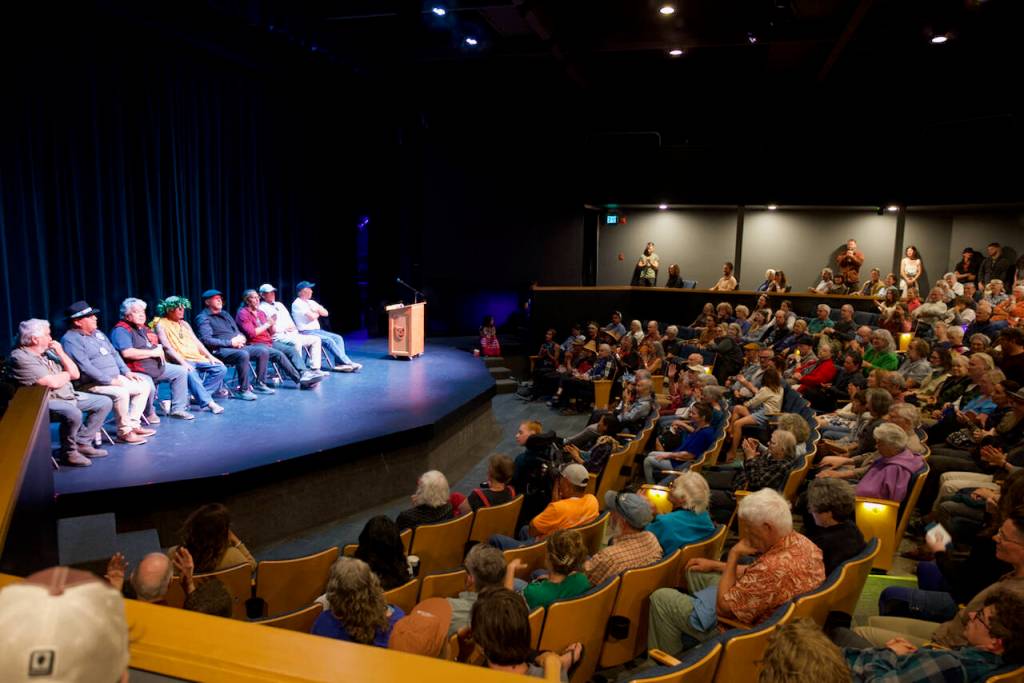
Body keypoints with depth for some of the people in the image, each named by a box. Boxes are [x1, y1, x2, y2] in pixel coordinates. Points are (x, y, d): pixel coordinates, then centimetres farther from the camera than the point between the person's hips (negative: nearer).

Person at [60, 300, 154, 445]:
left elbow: (114, 353, 22)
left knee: (145, 385, 3)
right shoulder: (70, 340, -14)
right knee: (121, 392, -34)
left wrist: (126, 372, 9)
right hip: (93, 384, -10)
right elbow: (85, 367, -23)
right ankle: (124, 432, -19)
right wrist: (110, 381, -24)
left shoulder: (97, 333, 15)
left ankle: (133, 424, 3)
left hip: (116, 378, 10)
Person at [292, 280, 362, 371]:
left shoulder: (311, 302, 17)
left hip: (317, 330, 8)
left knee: (338, 338, -10)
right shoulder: (297, 304, -8)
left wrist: (316, 309, -6)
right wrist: (318, 312, 3)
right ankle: (348, 363, -24)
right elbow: (312, 317, -18)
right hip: (306, 332, -8)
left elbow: (325, 313, 11)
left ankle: (339, 363, -24)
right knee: (329, 340, -26)